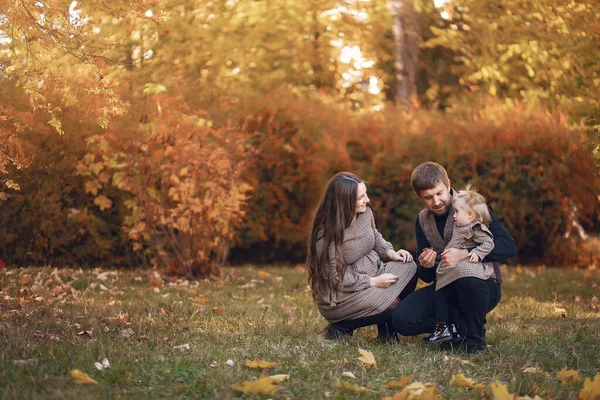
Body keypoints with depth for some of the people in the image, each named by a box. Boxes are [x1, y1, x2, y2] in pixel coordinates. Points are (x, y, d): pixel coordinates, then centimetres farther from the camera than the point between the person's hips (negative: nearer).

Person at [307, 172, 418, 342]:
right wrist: (373, 282, -20)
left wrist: (390, 253, -3)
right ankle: (341, 327, -3)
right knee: (390, 305, -25)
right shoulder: (326, 233, -25)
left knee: (408, 267, -12)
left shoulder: (365, 212, -3)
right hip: (340, 295, -8)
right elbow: (336, 277, -22)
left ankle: (387, 328, 1)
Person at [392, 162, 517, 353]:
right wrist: (425, 267, -20)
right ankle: (459, 327, 1)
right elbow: (427, 277, 6)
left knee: (468, 278, -41)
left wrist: (465, 254, -36)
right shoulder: (423, 220, 4)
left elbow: (509, 245, -24)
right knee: (401, 319, -20)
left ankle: (475, 337, -14)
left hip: (482, 286, -4)